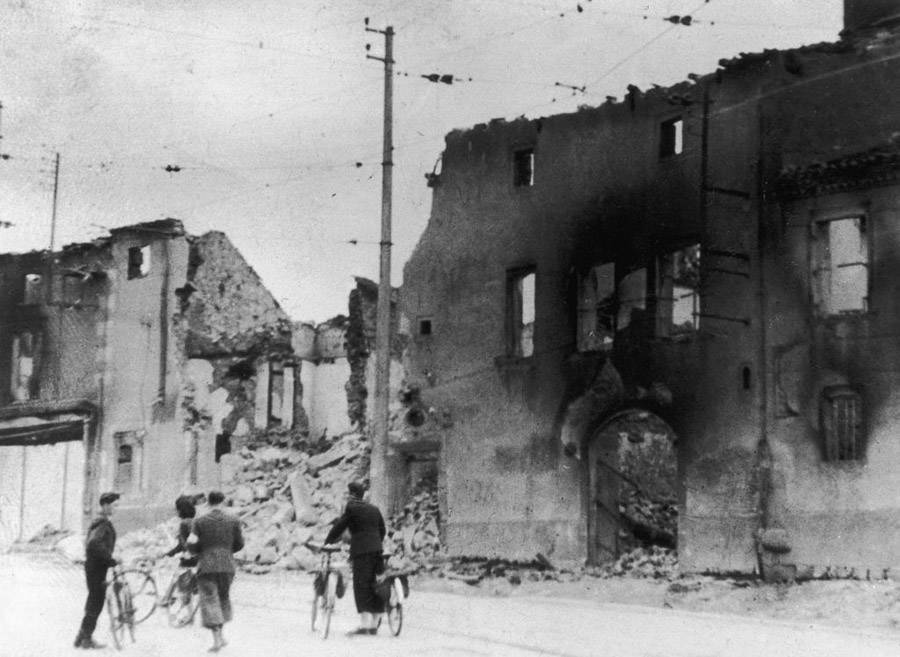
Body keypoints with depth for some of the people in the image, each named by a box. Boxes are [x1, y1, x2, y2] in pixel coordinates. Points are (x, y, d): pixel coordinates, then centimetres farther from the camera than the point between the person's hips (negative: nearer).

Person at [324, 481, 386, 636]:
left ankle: (363, 625, -14)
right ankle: (374, 625, 11)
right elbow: (382, 530, 20)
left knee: (361, 587, -7)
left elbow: (339, 527, -2)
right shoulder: (374, 509, 17)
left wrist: (326, 543, 6)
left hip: (361, 550, -6)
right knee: (375, 586, 8)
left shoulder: (351, 507, -2)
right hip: (376, 550, 6)